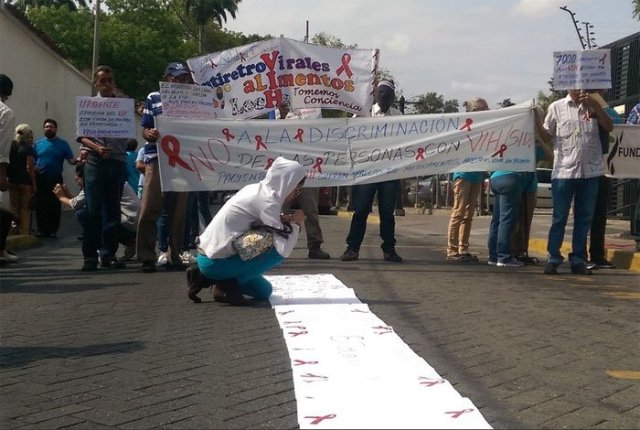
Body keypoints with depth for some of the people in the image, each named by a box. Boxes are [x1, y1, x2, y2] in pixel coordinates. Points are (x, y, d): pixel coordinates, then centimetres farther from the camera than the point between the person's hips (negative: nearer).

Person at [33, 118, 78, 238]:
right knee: (40, 205, 2)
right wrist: (34, 169, -14)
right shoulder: (38, 143, 8)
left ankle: (53, 230, 7)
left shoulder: (63, 143, 4)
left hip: (55, 179, -1)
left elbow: (71, 160, -3)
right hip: (40, 179, 1)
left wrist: (79, 160, -24)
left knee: (55, 205, 0)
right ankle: (41, 229, 9)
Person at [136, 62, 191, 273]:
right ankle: (146, 257, -1)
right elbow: (144, 129, 6)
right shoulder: (153, 98, 8)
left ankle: (174, 256, 11)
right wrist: (150, 134, -17)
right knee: (149, 210, -7)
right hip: (156, 158, -2)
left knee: (178, 211, 4)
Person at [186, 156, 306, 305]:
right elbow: (284, 250, -23)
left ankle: (206, 277, 13)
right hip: (215, 262, -9)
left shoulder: (257, 189, 7)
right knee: (278, 250, -15)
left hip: (209, 256, 9)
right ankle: (227, 283, -7)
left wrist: (283, 220, -2)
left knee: (264, 291, 19)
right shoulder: (267, 200, -20)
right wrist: (295, 223, -6)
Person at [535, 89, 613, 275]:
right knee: (559, 217, 1)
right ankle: (553, 259, 9)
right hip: (564, 171, -2)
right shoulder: (557, 107, 6)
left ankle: (578, 260, 15)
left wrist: (595, 105, -9)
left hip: (590, 171, 2)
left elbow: (609, 127, 1)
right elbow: (546, 136, 7)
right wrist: (536, 120, -11)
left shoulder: (593, 106, 11)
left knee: (584, 218, 7)